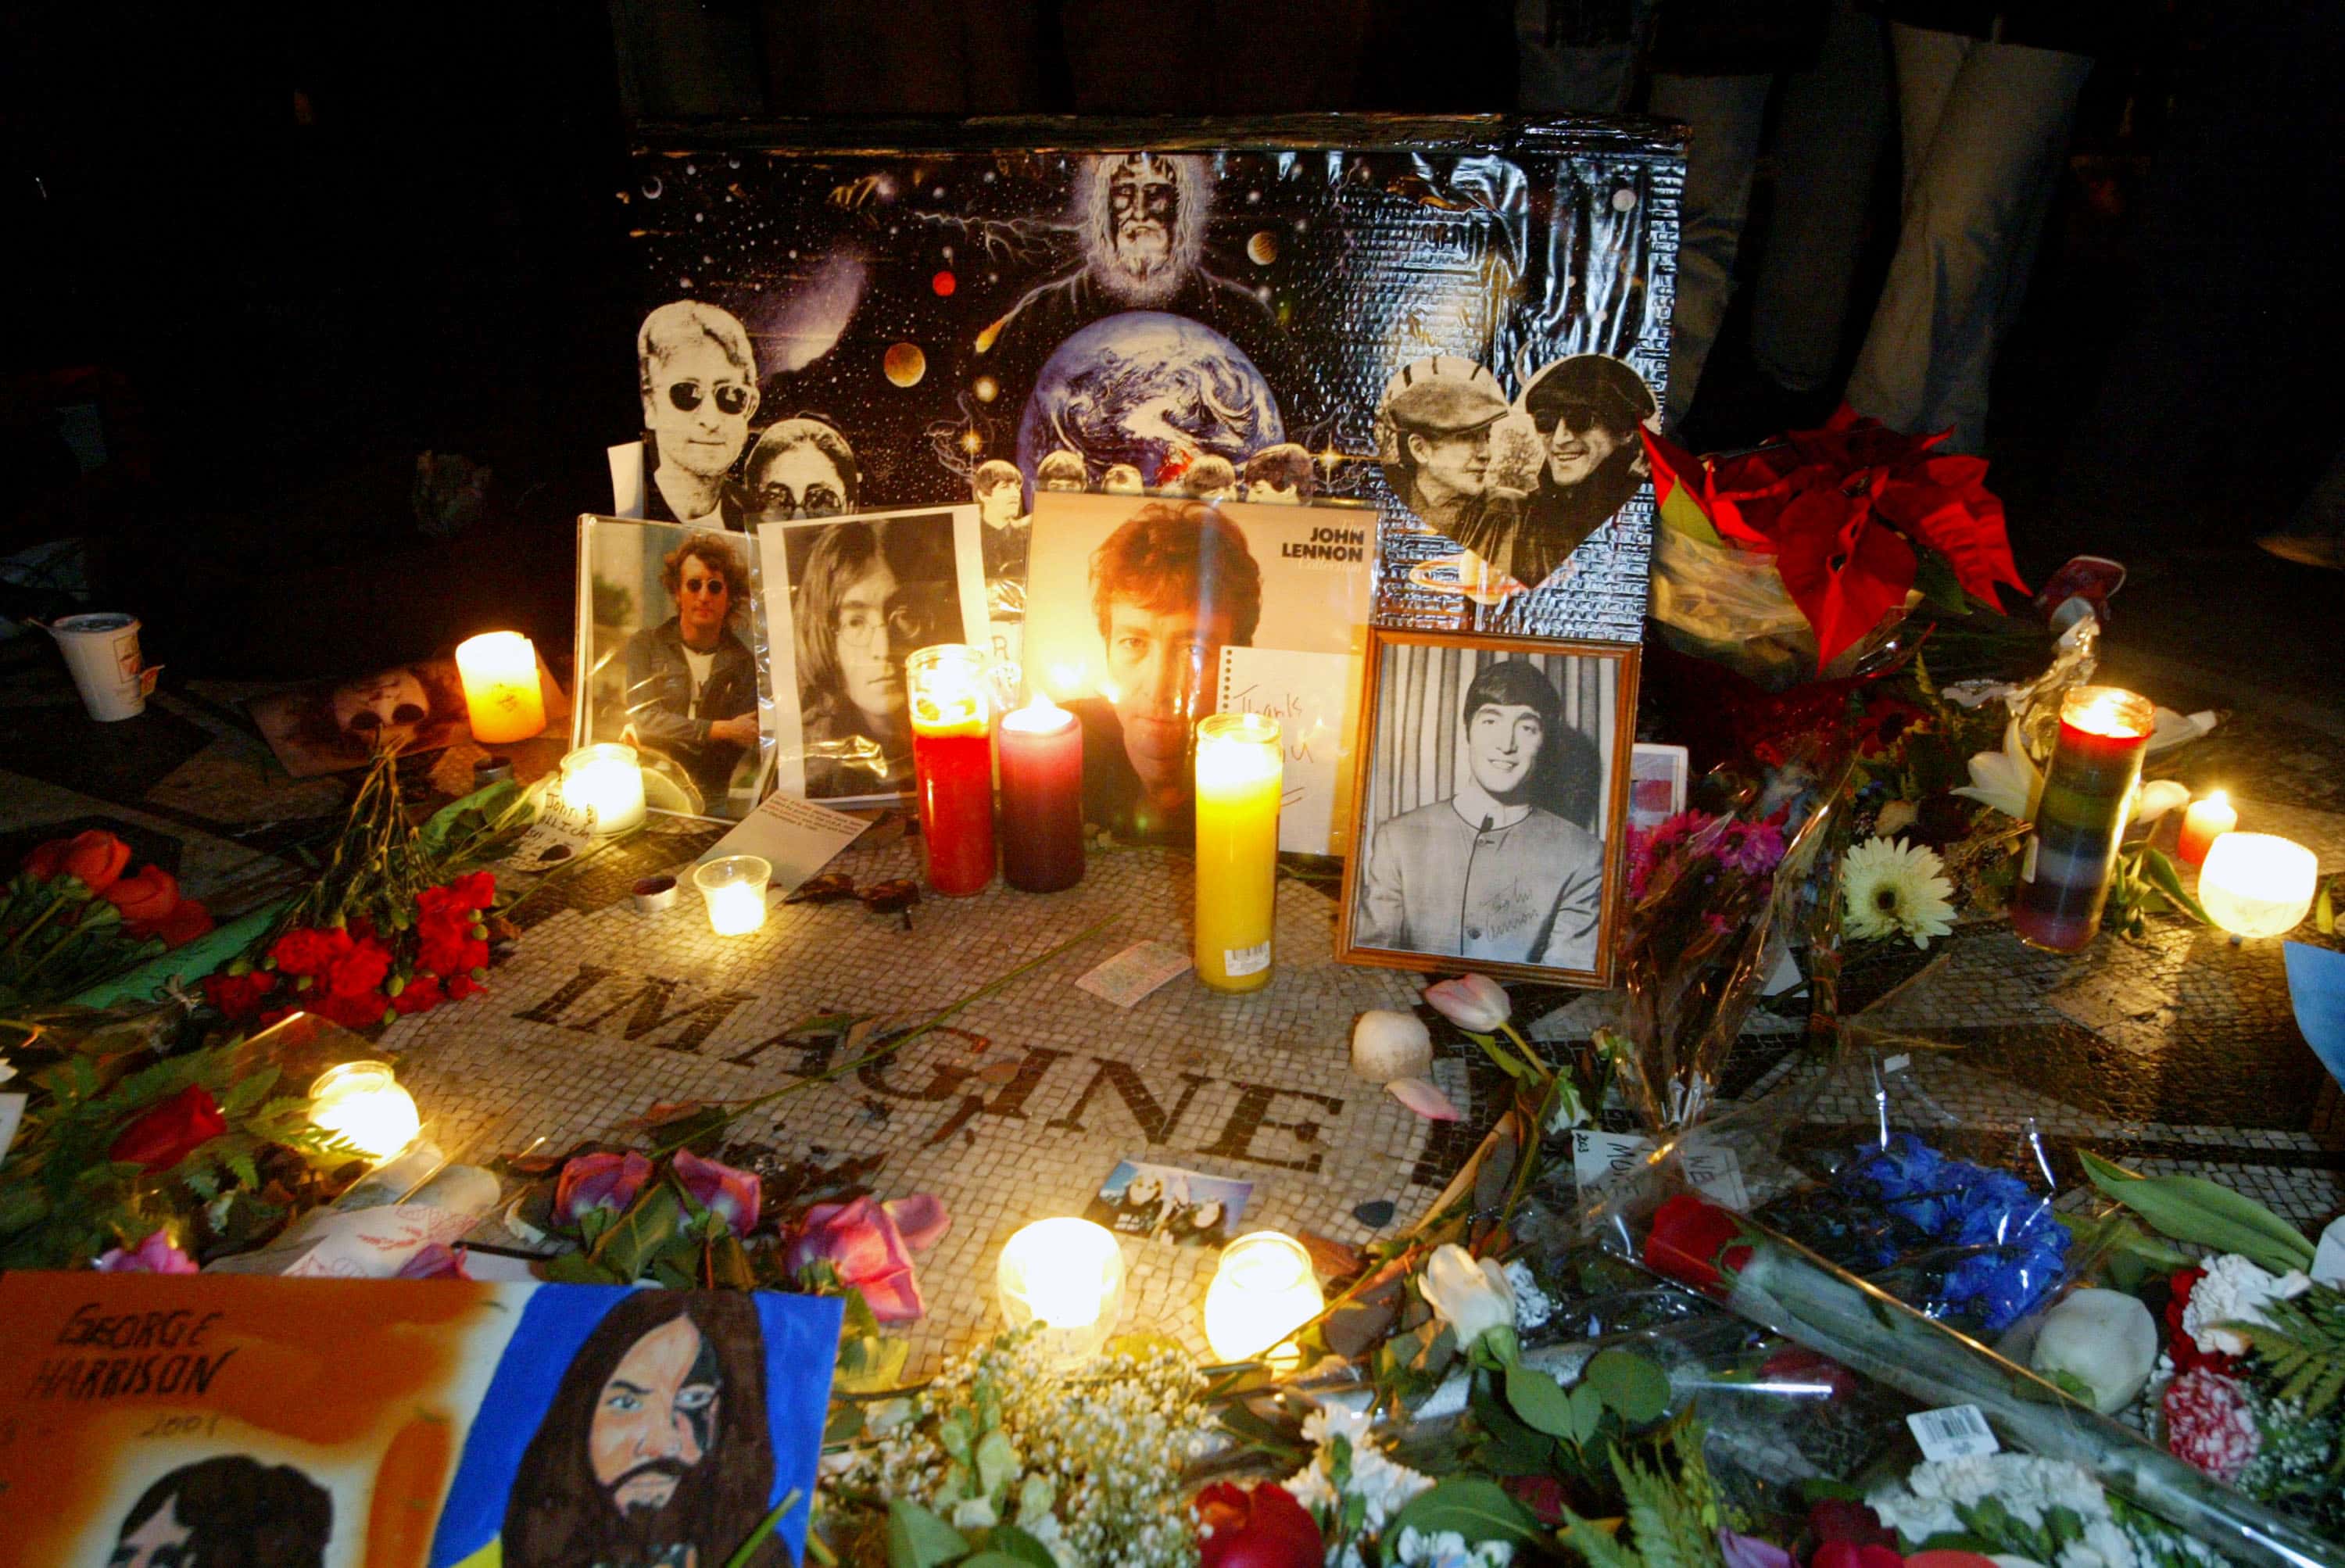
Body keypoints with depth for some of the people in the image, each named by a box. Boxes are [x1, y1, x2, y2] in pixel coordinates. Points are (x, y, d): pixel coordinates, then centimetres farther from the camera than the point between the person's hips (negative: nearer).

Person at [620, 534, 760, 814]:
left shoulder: (742, 662, 5)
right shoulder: (644, 645, 7)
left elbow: (738, 749, -3)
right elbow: (644, 720, -6)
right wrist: (720, 729, -8)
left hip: (710, 799, 1)